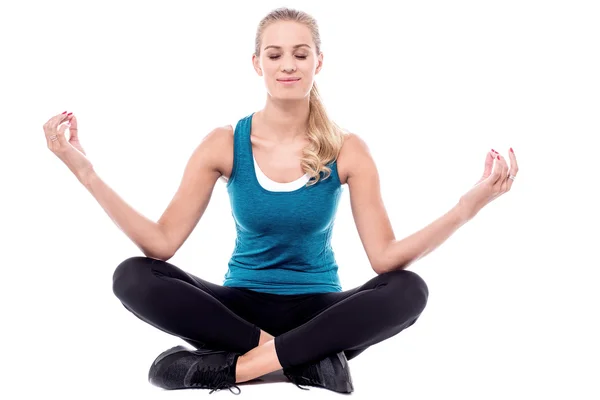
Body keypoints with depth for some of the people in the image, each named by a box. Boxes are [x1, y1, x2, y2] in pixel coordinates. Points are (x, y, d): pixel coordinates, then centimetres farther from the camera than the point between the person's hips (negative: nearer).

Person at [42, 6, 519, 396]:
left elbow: (385, 257, -14)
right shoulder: (225, 144, -6)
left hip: (317, 307, 0)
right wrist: (86, 172, -19)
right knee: (132, 277, -26)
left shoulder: (347, 150, -7)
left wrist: (471, 203, -26)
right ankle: (307, 357, -28)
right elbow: (163, 243, -11)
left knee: (409, 289, -30)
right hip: (242, 304, 0)